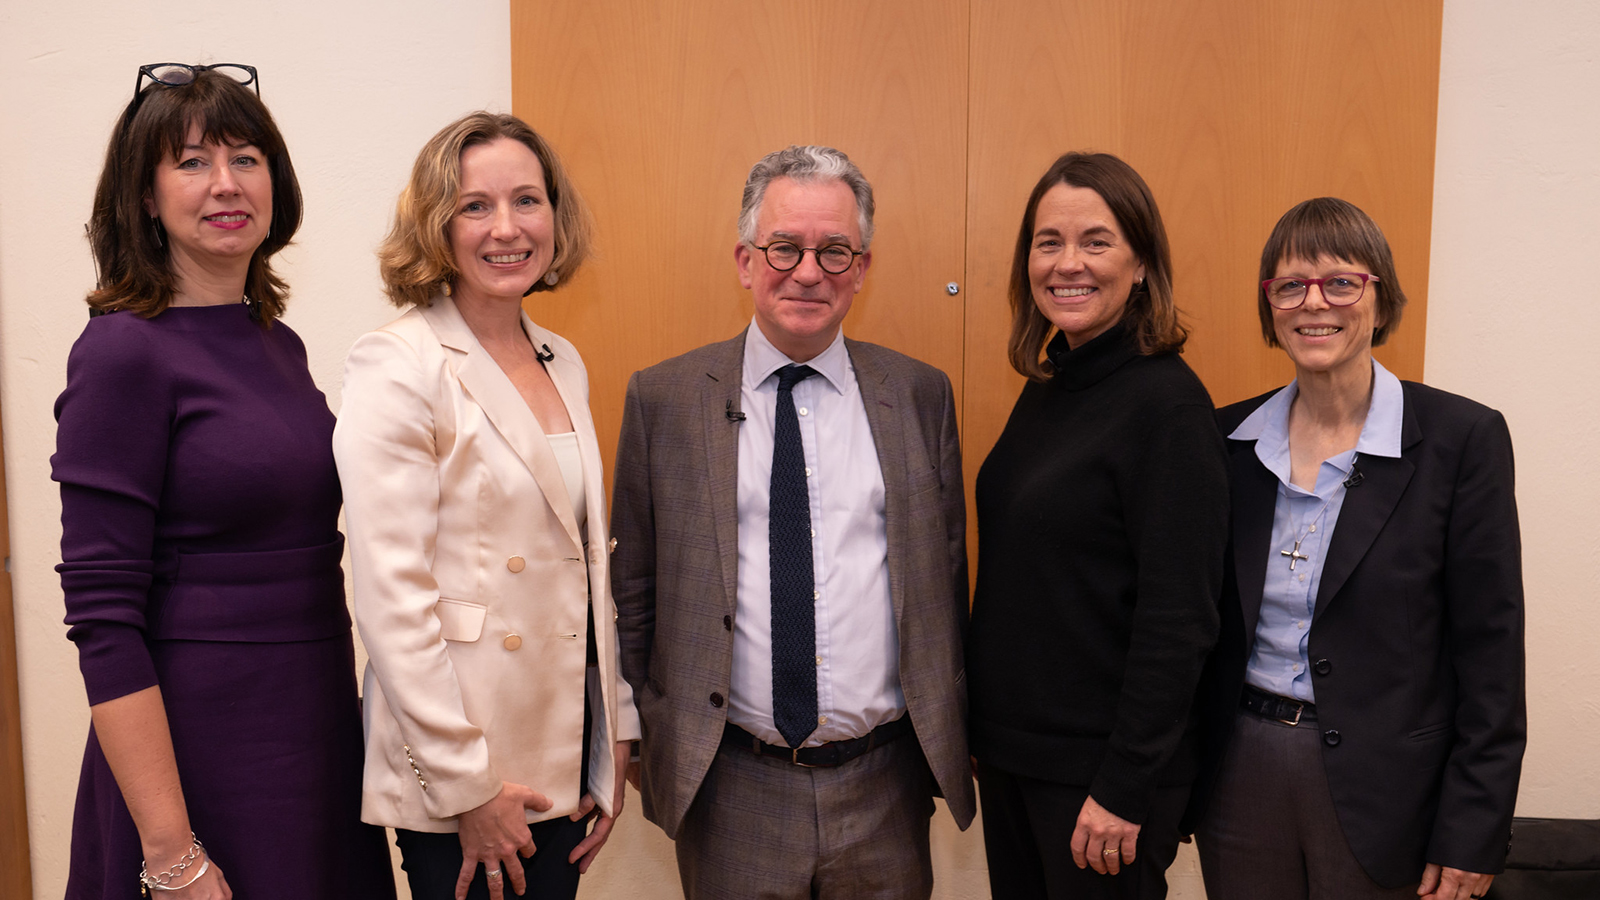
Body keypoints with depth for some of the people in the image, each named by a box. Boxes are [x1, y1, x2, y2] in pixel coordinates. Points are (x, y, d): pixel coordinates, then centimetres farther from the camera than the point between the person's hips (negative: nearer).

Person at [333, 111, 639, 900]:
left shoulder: (565, 365, 8)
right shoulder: (398, 367, -13)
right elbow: (391, 597, -17)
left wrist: (617, 734, 10)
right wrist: (465, 786, -16)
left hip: (565, 753, 6)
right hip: (462, 782, -6)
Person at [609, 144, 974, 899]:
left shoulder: (921, 395, 2)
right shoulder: (662, 399, -2)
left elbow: (948, 575, 7)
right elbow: (632, 590, 3)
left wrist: (947, 742, 8)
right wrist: (642, 740, 4)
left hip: (886, 787, 2)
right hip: (731, 791, -1)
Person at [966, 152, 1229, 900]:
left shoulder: (1168, 403, -16)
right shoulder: (1045, 388, 6)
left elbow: (1178, 619, -19)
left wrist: (1124, 785, -18)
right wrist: (983, 725, 11)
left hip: (1099, 764, -7)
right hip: (1010, 745, 7)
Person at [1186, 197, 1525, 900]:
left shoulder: (1462, 438, -8)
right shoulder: (1228, 438, 2)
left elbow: (1489, 655, -8)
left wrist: (1470, 839, -9)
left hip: (1382, 786, -3)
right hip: (1240, 772, 3)